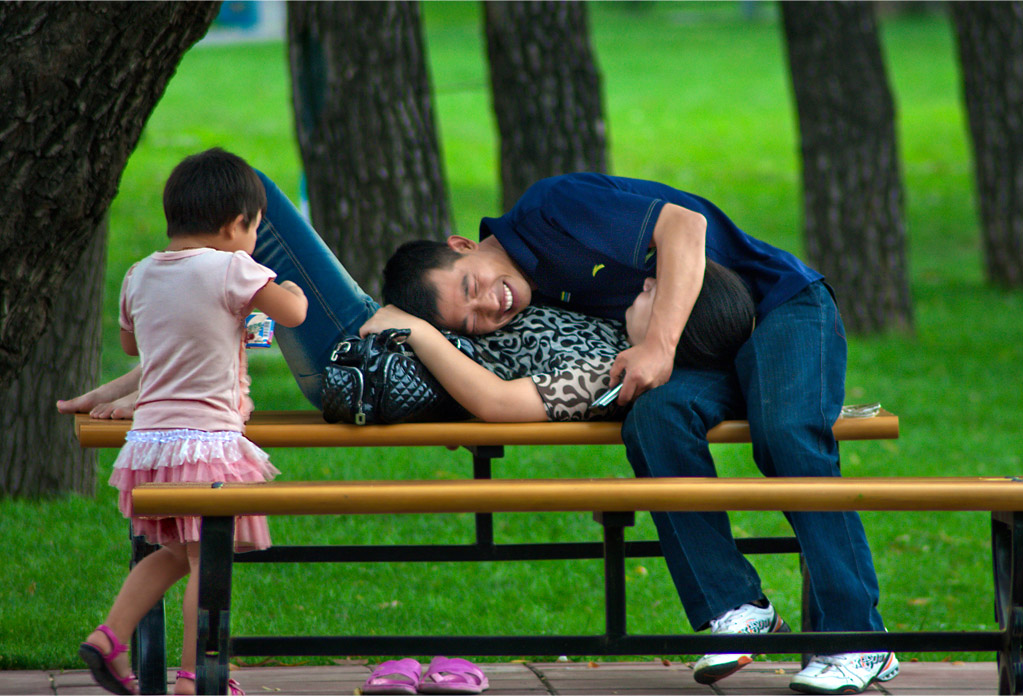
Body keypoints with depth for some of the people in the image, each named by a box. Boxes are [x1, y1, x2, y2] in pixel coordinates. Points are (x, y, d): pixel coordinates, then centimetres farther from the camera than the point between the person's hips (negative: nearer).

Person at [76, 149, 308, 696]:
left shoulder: (139, 276, 10)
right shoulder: (230, 270, -11)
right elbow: (293, 314, -8)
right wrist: (291, 291, 15)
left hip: (149, 436, 7)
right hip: (207, 437, -7)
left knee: (174, 553, 19)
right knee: (208, 558, -3)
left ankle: (110, 635, 9)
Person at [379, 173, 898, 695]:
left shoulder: (548, 208, -17)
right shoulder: (529, 303, -1)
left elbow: (684, 223, -21)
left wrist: (659, 343, -28)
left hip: (780, 304, -5)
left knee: (785, 433, -32)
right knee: (654, 415, -28)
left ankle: (856, 637, -27)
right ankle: (735, 609, -26)